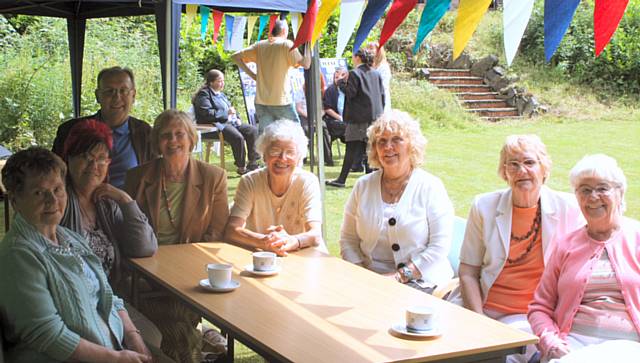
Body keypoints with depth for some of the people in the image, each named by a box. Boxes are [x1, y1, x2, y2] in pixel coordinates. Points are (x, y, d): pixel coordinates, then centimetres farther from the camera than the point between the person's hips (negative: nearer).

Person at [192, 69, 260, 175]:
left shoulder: (220, 94, 24)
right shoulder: (204, 94, -6)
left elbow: (230, 108, 32)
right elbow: (207, 113, -19)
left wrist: (237, 118, 11)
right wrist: (226, 113, -19)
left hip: (230, 122, 10)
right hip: (216, 125, -10)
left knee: (253, 130, -6)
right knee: (238, 137, -32)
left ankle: (253, 163, -5)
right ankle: (241, 167, -18)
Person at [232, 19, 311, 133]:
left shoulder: (260, 45, 9)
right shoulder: (287, 44, -4)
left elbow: (235, 56, 8)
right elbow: (306, 64, -11)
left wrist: (251, 74, 6)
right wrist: (308, 43, -1)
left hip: (261, 101, 4)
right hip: (281, 101, -4)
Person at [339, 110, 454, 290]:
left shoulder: (431, 187, 0)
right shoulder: (363, 186, 10)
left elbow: (439, 247, -6)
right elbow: (348, 239, 12)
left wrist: (401, 275, -15)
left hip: (421, 281, -3)